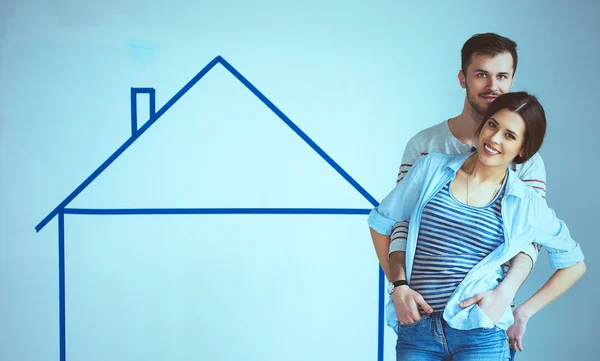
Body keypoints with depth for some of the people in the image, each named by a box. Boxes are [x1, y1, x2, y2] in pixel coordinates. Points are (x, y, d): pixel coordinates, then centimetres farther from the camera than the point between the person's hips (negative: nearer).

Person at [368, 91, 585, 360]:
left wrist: (524, 312, 6)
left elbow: (574, 264, 13)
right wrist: (399, 283, 7)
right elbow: (381, 223, 12)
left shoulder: (526, 204, 2)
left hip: (481, 338, -1)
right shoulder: (432, 168, 4)